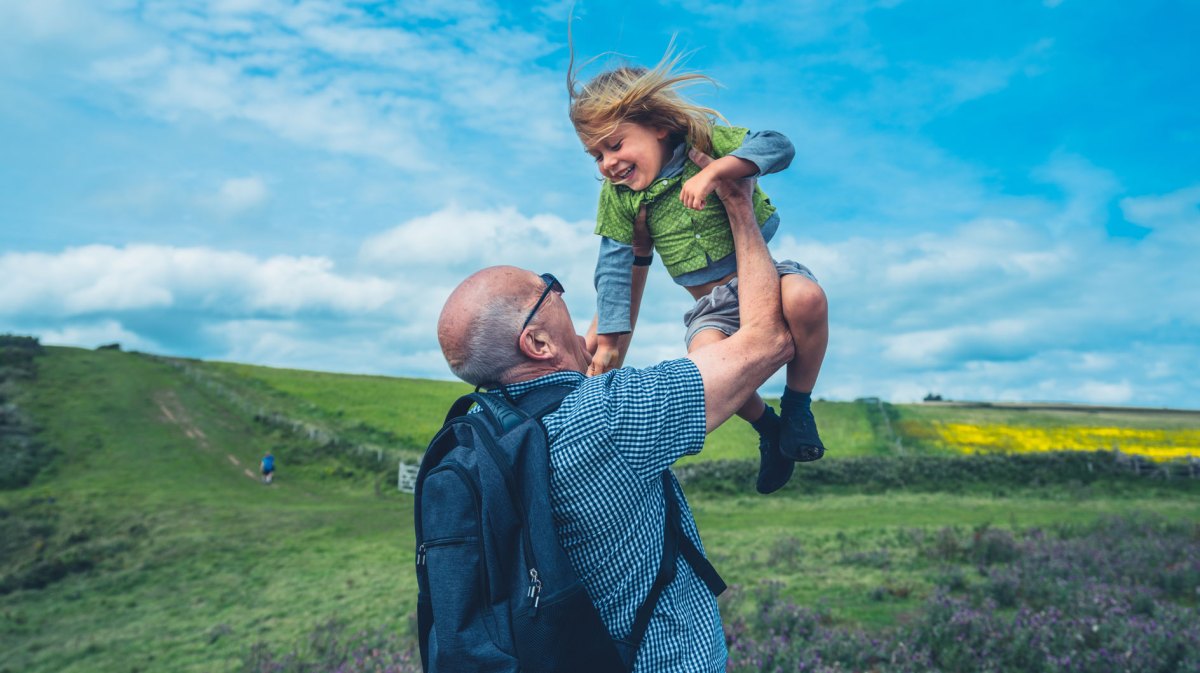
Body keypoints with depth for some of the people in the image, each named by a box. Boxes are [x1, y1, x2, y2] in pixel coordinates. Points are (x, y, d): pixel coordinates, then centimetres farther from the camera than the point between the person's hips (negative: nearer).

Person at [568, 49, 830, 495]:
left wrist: (713, 170, -31)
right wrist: (609, 339, 1)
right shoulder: (617, 198, 4)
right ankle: (766, 426, 0)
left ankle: (797, 405, -9)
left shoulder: (705, 141, -5)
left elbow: (778, 146, -18)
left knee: (805, 297, -36)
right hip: (712, 308, 2)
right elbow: (614, 269, 5)